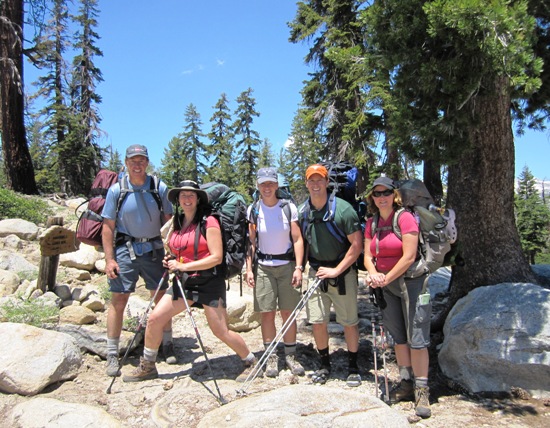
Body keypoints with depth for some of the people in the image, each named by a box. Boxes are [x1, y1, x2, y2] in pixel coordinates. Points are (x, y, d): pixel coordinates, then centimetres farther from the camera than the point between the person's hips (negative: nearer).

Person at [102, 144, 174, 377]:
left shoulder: (160, 188, -2)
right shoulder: (116, 190, -3)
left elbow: (170, 220, 3)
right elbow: (108, 227, -1)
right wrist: (109, 259, -6)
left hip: (153, 249, 1)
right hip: (126, 250, -1)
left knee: (162, 297, 8)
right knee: (118, 299, 0)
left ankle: (168, 344, 25)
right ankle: (112, 354, 13)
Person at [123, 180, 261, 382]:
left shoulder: (208, 222, -11)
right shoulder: (176, 223, 10)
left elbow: (217, 257, -17)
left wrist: (183, 266, -18)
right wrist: (170, 260, 3)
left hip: (208, 283, -6)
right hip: (183, 282, 7)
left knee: (221, 331, -3)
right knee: (154, 318, 1)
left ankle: (251, 362, 20)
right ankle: (147, 367, 22)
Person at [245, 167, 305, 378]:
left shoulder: (289, 208, -3)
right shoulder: (253, 210, 1)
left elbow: (297, 239, -3)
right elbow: (251, 242, 3)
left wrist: (298, 267, -10)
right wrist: (249, 269, -3)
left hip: (287, 265, 0)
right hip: (263, 267, 1)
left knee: (288, 312, 3)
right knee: (267, 313, 3)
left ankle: (290, 355, 17)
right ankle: (271, 357, 15)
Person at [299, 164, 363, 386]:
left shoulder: (343, 208, -14)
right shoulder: (303, 211, 1)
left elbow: (357, 245, -13)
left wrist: (336, 270, -15)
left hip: (342, 273, -3)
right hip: (316, 272, 4)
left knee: (349, 322, 7)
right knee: (317, 322, 6)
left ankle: (353, 366, 26)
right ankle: (325, 364, 27)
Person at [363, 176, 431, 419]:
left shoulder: (405, 218, -13)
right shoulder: (371, 223, 7)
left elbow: (409, 257, -18)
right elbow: (368, 256, 4)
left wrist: (386, 278, -16)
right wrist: (373, 274, -16)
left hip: (410, 282, -6)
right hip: (386, 285, 6)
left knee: (416, 339, -4)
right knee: (398, 337, 13)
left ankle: (421, 390, 8)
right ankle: (406, 384, 25)